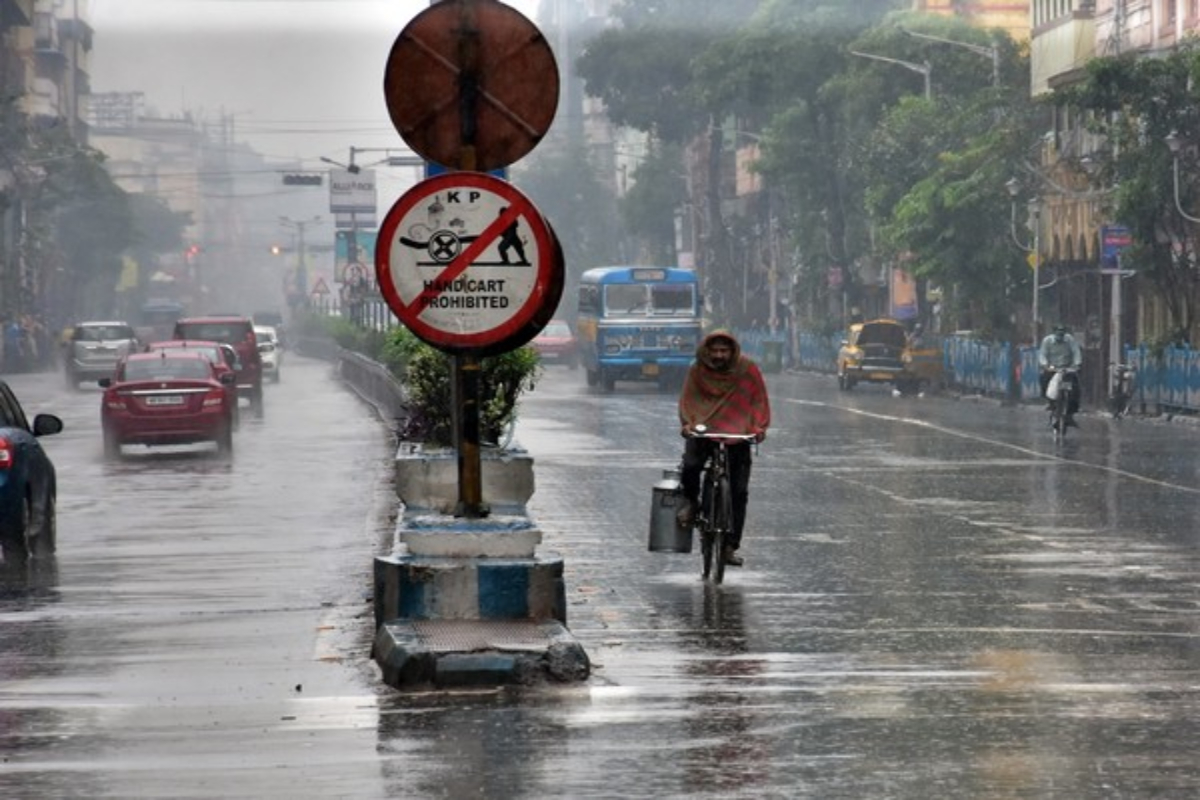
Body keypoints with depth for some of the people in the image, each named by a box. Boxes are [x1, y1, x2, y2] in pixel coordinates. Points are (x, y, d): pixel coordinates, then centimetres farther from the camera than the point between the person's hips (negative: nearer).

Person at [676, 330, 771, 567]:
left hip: (738, 436, 1)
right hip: (702, 431, -1)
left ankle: (730, 547, 4)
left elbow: (759, 400, 2)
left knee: (739, 492, -4)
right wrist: (687, 422, -16)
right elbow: (687, 399, 2)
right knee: (690, 465, -30)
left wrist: (759, 427, -12)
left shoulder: (748, 370, -2)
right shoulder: (698, 370, -1)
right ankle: (690, 500, 5)